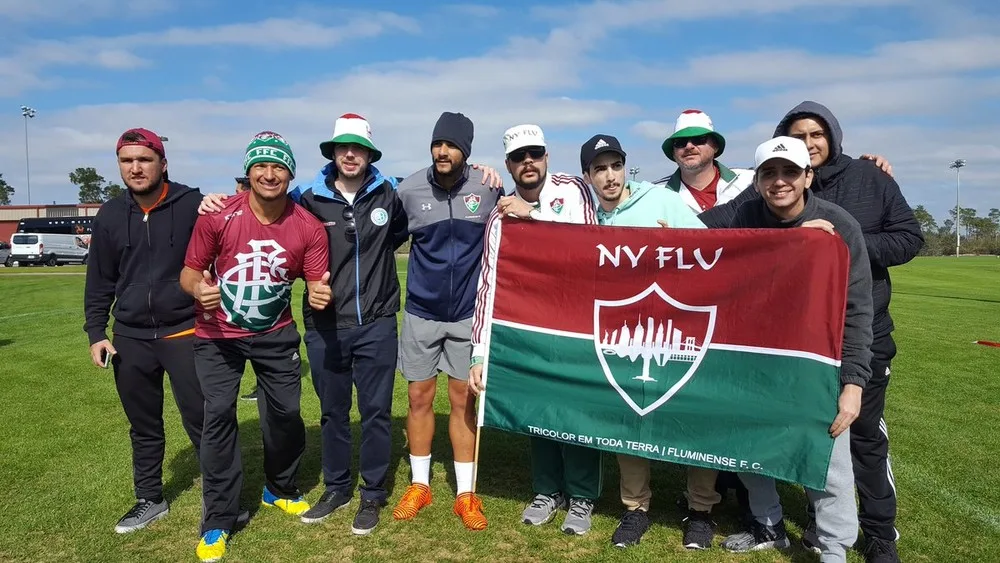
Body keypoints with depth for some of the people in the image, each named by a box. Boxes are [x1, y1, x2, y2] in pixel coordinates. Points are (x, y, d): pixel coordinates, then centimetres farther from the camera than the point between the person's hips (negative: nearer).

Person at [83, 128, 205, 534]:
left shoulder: (192, 205, -8)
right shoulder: (110, 216, 6)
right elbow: (100, 282, 11)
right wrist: (96, 332, 6)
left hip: (185, 333, -4)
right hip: (130, 339, 4)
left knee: (200, 421, 1)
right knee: (144, 426, 16)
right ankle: (150, 500, 32)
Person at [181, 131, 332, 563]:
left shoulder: (309, 228, -13)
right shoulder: (217, 216, -17)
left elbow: (317, 286, -9)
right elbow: (190, 269, -7)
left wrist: (321, 296, -34)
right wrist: (198, 288, -30)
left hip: (275, 334, 2)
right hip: (218, 335, -1)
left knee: (286, 413, 7)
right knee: (218, 415, -4)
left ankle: (280, 491, 36)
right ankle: (218, 522, 11)